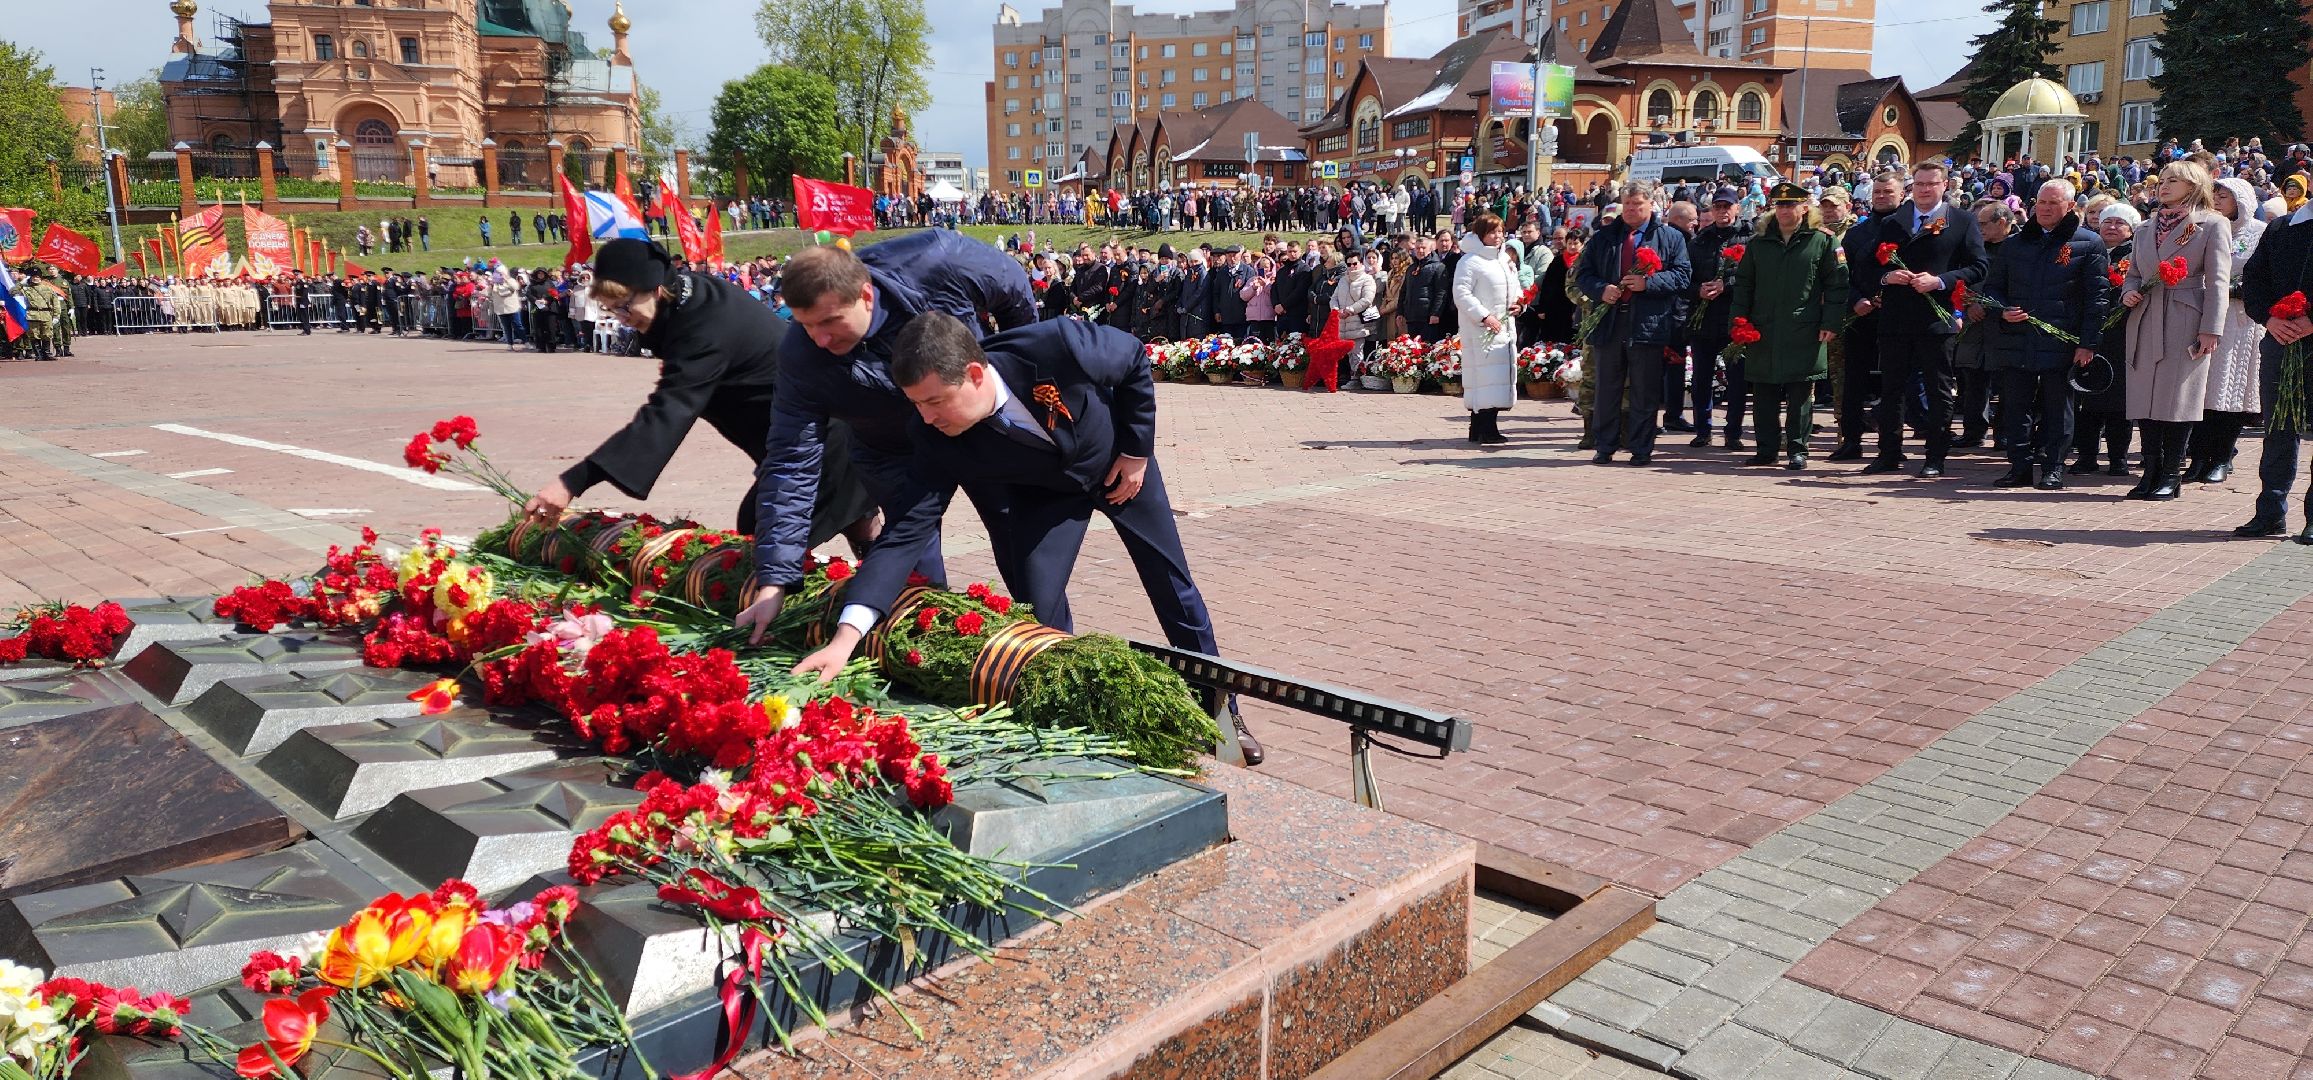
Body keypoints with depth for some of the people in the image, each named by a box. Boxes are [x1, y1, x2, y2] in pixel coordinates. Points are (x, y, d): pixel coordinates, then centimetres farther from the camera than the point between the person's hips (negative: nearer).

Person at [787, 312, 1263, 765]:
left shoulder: (1057, 348, -41)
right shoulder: (937, 441, -33)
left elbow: (1134, 358, -21)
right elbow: (908, 530, -36)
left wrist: (1137, 451, -16)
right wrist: (847, 634, -46)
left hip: (1117, 464, -1)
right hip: (1046, 489, 1)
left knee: (1173, 586, 9)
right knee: (1038, 602, -14)